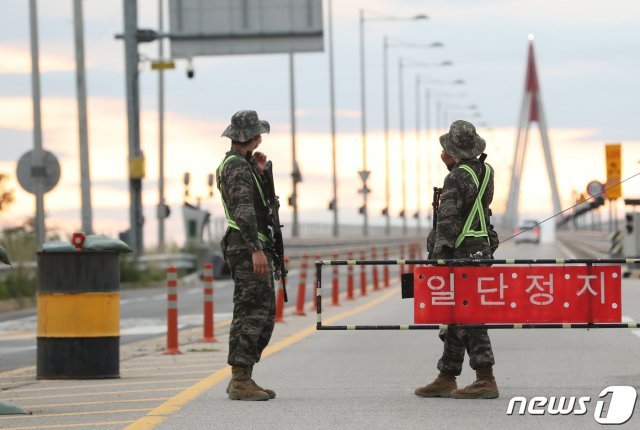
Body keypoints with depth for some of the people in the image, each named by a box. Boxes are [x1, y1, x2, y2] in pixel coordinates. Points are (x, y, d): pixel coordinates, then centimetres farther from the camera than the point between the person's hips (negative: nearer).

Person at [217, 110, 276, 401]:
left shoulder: (236, 164, 20)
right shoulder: (237, 166, -13)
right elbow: (244, 210, -22)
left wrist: (259, 172, 16)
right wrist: (256, 249, -27)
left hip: (252, 249, 11)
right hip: (248, 248, -11)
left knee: (264, 313, 13)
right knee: (251, 313, -11)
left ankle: (241, 379, 15)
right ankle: (240, 382, -11)